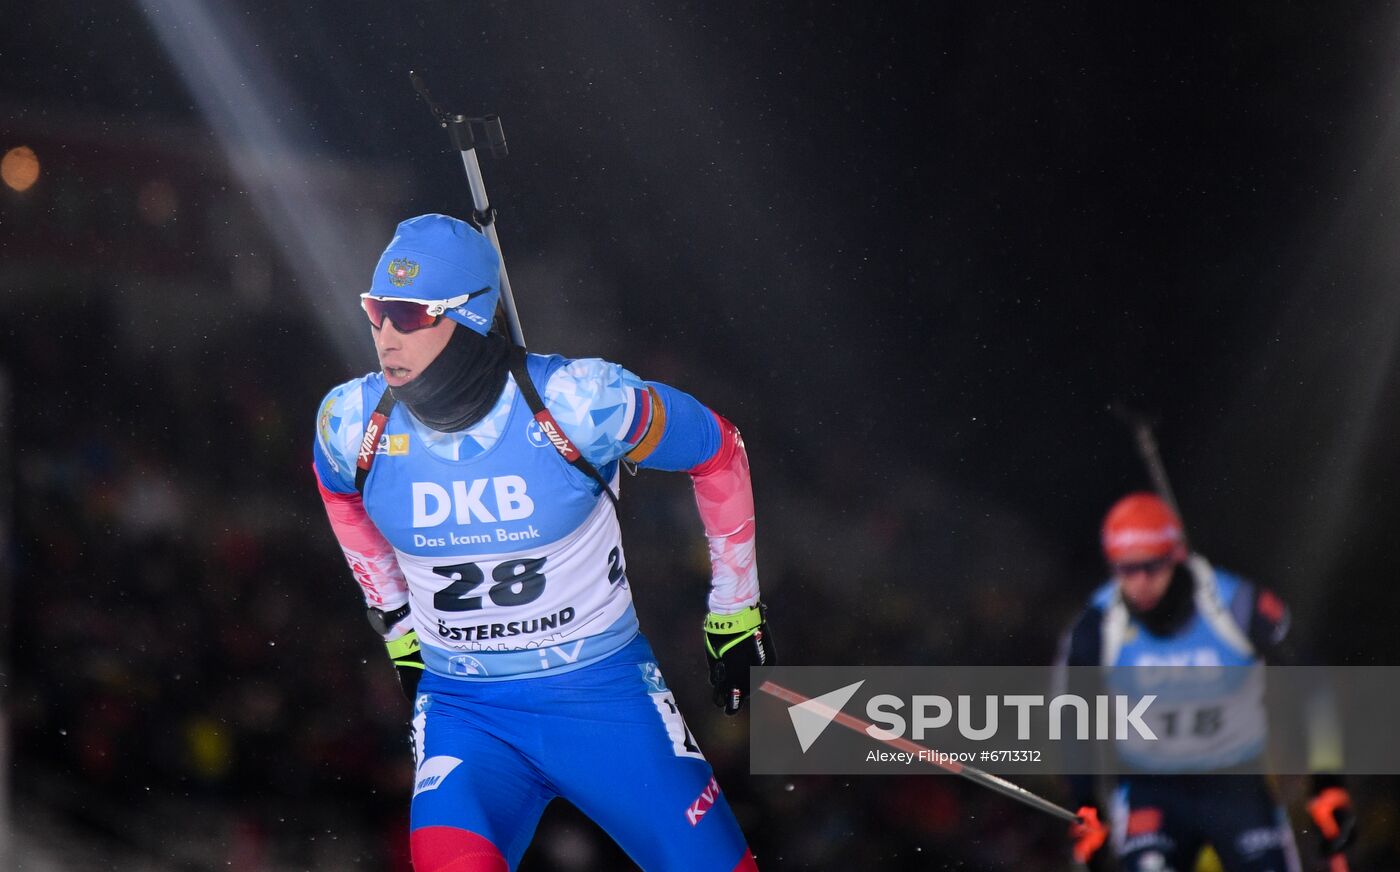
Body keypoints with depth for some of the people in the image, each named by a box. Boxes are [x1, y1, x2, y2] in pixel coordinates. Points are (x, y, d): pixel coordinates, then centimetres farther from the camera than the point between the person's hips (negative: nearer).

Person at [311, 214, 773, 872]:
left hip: (605, 695, -1)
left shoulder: (578, 404, -18)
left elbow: (718, 452, -1)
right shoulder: (354, 422, -9)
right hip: (461, 712, 1)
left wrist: (734, 608, 7)